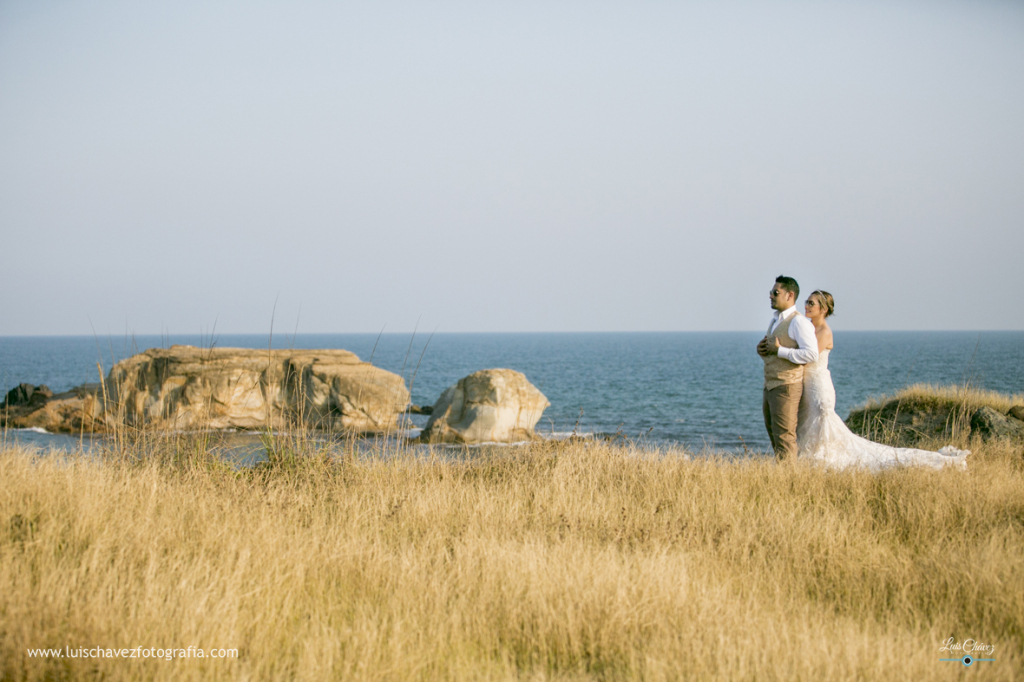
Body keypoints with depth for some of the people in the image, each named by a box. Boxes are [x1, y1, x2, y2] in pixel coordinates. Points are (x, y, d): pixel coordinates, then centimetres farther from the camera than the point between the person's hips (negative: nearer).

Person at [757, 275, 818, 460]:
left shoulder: (799, 322, -11)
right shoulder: (775, 321, 19)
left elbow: (811, 354, -21)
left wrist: (779, 350, -19)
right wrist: (762, 350, 7)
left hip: (786, 387, -10)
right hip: (770, 387, 10)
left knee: (784, 438, -9)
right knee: (774, 436, 11)